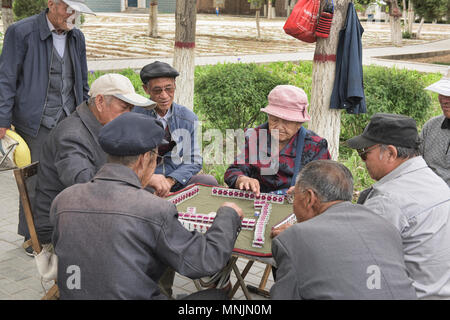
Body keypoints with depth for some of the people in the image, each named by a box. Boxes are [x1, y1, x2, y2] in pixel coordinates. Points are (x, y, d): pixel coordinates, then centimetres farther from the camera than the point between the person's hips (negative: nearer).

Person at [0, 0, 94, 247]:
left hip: (70, 123, 5)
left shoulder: (77, 38, 12)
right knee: (35, 183, 0)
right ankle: (31, 236, 17)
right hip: (36, 123, -5)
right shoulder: (21, 32, -6)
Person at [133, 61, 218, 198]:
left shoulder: (188, 119, 5)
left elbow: (193, 162, 7)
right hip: (143, 184, -3)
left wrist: (170, 180, -13)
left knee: (209, 181, -23)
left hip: (175, 181, 3)